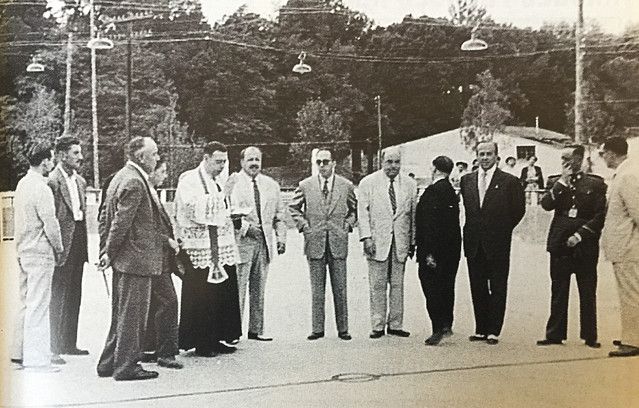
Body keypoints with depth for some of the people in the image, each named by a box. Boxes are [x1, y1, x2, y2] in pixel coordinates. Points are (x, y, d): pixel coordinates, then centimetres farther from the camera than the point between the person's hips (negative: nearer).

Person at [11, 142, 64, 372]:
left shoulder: (22, 183, 10)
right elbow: (50, 223, -18)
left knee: (26, 303, 16)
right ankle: (36, 359, -2)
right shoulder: (41, 188, -17)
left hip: (23, 250, 9)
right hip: (40, 252, -9)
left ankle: (19, 353, 24)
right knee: (38, 306, -5)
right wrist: (59, 249, -5)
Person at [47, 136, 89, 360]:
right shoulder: (52, 181, -12)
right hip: (63, 246, -8)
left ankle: (69, 344, 22)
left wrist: (84, 246, 15)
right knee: (59, 298, -1)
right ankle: (56, 347, 7)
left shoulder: (80, 181, 15)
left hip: (78, 246, 8)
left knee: (74, 297, 13)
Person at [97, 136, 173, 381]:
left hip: (123, 259, 10)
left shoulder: (120, 177, 14)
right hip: (136, 259, -10)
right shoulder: (134, 182, -18)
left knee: (121, 314, 18)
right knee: (131, 315, 0)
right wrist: (110, 253, -11)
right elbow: (121, 222, -20)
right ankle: (126, 367, 9)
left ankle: (108, 364, 26)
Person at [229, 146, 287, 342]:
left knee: (259, 289, 9)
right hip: (241, 241, -5)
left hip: (265, 242, 5)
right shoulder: (232, 182, -2)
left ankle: (256, 329, 16)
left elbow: (279, 214, 18)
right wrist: (245, 226, -18)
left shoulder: (271, 185, 15)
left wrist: (281, 237, 10)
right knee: (238, 288, -5)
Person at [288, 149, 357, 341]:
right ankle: (317, 329, 12)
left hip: (338, 242, 0)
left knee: (340, 288, 4)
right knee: (317, 289, 5)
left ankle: (342, 329, 12)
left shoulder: (346, 186, 4)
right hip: (314, 242, 0)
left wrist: (348, 225, 3)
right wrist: (303, 225, 3)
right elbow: (293, 208, 14)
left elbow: (354, 209, 17)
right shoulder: (305, 185, 3)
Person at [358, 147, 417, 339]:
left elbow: (413, 214, 10)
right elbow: (362, 212, -1)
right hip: (377, 241, -2)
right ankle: (378, 326, 7)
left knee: (397, 284, 5)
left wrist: (413, 241, 6)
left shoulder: (410, 184, 8)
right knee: (377, 285, 0)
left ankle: (395, 324, 14)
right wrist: (366, 237, -11)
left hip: (401, 241, 2)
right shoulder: (368, 183, 1)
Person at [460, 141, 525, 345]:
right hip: (473, 244, 4)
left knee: (497, 289, 1)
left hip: (497, 244, -4)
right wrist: (472, 230, 10)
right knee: (477, 288, 8)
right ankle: (481, 330, 16)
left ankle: (494, 331, 7)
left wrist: (503, 230, 4)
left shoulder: (509, 181, -2)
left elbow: (519, 210, 3)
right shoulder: (466, 180, 9)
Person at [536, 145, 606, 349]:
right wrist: (562, 182, -10)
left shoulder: (595, 184, 3)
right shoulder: (555, 182, 10)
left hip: (585, 245, -2)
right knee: (558, 292, 5)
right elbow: (546, 204, -6)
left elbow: (601, 215, -2)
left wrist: (580, 235, -9)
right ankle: (555, 334, 11)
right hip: (560, 243, 2)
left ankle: (590, 336, 11)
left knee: (588, 293, 3)